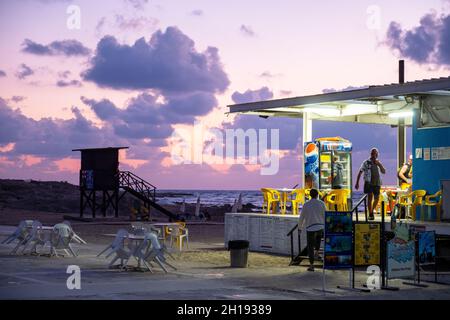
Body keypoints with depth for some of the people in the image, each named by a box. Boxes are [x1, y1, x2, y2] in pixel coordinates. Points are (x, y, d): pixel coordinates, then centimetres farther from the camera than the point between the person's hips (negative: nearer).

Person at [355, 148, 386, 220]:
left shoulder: (378, 163, 13)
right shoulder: (366, 162, 0)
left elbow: (384, 172, 6)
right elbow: (360, 173, 1)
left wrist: (379, 165, -10)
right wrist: (357, 183, -4)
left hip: (377, 183, 4)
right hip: (369, 182, -4)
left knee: (377, 198, 6)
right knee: (370, 197, -13)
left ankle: (372, 211, 29)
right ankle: (370, 214, -9)